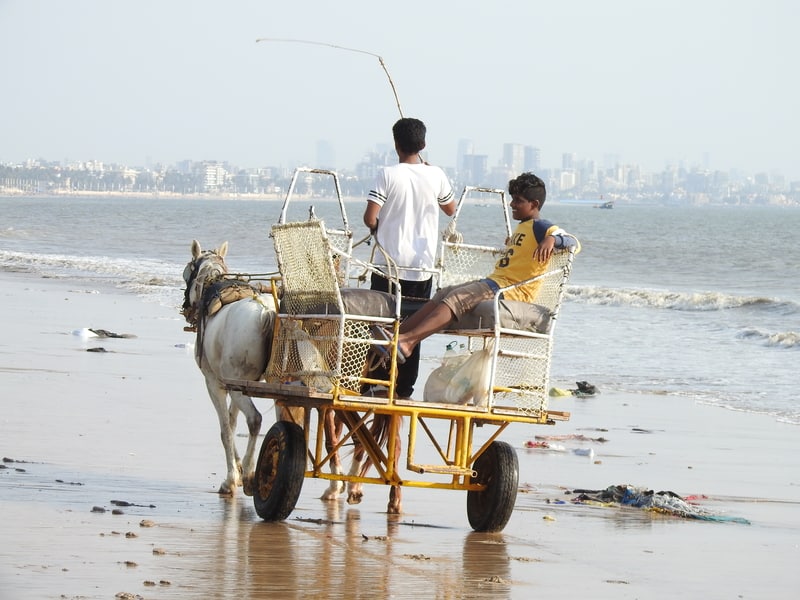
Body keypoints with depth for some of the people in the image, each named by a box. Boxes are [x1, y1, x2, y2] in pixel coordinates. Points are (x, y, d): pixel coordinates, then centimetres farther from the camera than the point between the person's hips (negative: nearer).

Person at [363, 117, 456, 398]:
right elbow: (450, 209, 18)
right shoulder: (436, 176, -1)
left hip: (389, 263, -2)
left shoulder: (388, 175, -9)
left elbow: (370, 219, -15)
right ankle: (405, 388, 8)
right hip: (422, 267, 2)